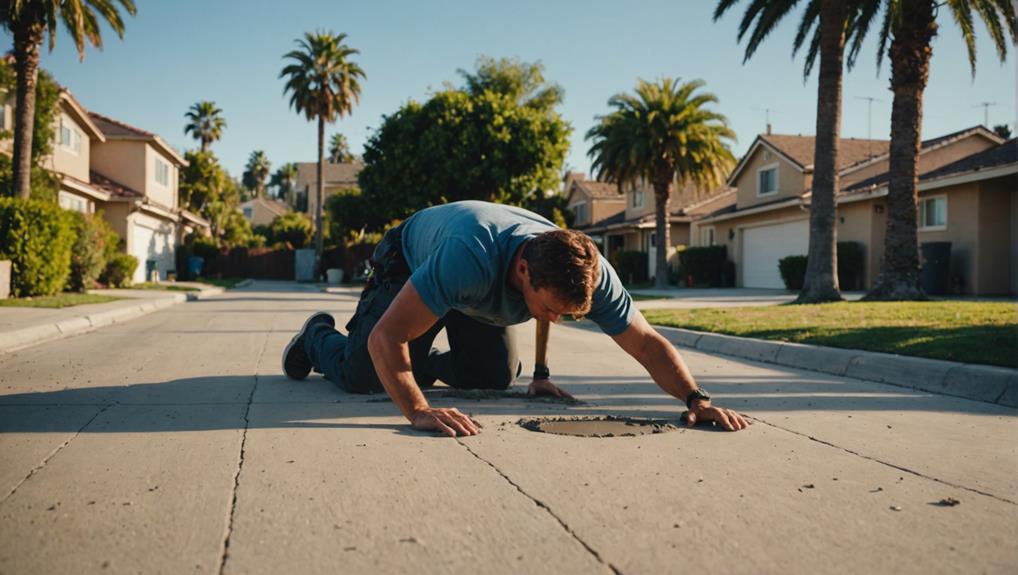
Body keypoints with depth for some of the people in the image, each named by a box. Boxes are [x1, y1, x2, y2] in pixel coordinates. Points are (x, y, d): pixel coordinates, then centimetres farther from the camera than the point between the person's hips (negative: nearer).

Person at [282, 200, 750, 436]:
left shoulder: (591, 274, -33)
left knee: (496, 377, 1)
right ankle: (318, 336, 24)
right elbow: (385, 338, -48)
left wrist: (696, 398, -39)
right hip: (411, 265, -4)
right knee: (360, 375, -11)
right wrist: (417, 411, -60)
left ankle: (429, 363, 31)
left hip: (480, 298, 5)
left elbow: (646, 342, -25)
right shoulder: (471, 258, -49)